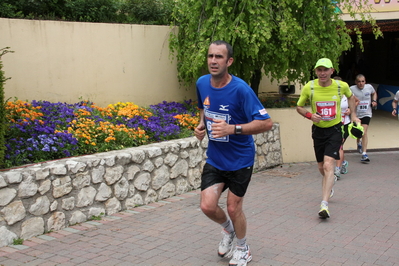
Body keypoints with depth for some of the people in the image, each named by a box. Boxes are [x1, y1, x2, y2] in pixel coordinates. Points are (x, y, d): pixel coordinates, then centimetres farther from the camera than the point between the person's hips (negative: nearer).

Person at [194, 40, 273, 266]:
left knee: (233, 208, 4)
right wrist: (202, 125, -1)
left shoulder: (241, 89, -22)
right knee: (208, 206, -4)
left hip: (240, 159, -4)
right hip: (214, 158, 4)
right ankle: (228, 230, 32)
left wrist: (232, 129, -35)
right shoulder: (202, 83, -4)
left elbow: (266, 123, -25)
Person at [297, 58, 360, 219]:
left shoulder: (342, 86, -8)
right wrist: (310, 115, -16)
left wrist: (353, 115, 9)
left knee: (328, 165, -18)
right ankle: (329, 187, 48)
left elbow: (350, 97, 16)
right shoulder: (309, 87, -10)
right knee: (321, 167, 14)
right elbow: (299, 107, 3)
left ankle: (324, 204, -22)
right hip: (318, 130, 2)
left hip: (334, 129, -2)